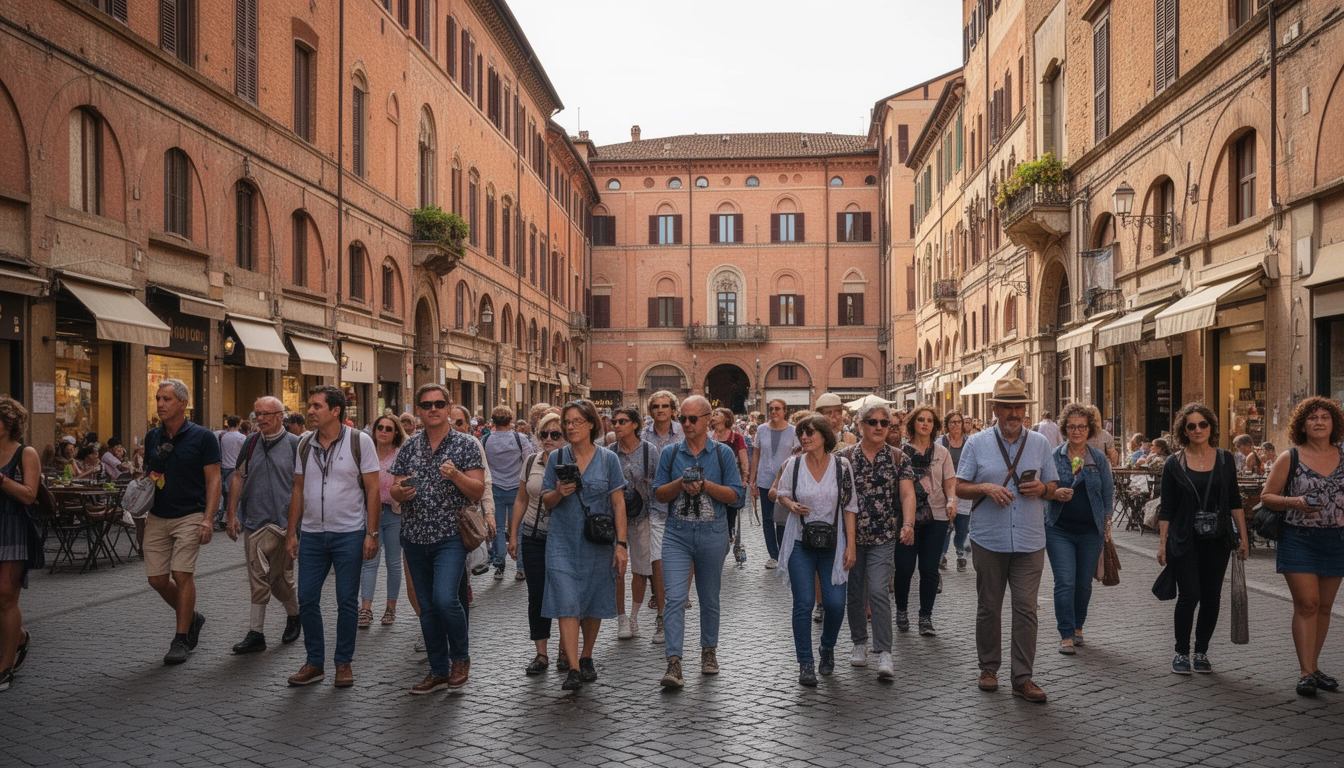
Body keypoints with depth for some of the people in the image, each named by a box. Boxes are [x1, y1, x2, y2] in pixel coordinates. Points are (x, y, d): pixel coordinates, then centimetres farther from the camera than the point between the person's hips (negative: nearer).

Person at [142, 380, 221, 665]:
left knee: (182, 575, -8)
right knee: (157, 578, 4)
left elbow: (213, 480, -7)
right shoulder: (152, 438, 8)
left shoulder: (202, 437, -7)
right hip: (157, 518, 5)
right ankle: (191, 617, 28)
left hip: (189, 517, -5)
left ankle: (181, 639, 4)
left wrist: (209, 519, -15)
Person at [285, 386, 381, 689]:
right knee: (307, 599, 6)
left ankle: (343, 663, 18)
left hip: (349, 534, -4)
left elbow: (372, 489, -6)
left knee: (347, 601, 4)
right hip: (312, 535, 4)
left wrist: (372, 533, -11)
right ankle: (315, 662, 20)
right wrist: (291, 532, 8)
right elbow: (298, 489, 12)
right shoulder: (305, 443, 7)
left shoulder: (360, 441, -6)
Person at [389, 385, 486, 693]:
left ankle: (460, 657, 8)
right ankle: (439, 671, 22)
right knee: (427, 607, 10)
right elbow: (394, 490, 10)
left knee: (445, 599, -18)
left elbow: (478, 491, -6)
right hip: (415, 538, 5)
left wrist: (456, 475, -24)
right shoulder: (409, 447, 9)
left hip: (450, 537, -4)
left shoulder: (466, 444, -2)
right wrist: (400, 491, -13)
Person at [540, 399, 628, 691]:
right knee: (566, 603, -8)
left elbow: (618, 504, 0)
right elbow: (546, 501, 7)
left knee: (594, 603, 9)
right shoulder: (557, 457, 3)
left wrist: (621, 543, -6)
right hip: (563, 541, 0)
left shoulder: (608, 459, 0)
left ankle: (586, 658, 28)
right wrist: (559, 493, -16)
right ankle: (573, 669, -7)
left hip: (597, 543, 0)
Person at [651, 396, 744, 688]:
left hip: (712, 534, 0)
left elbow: (736, 495, -3)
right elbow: (659, 494, 6)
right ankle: (673, 663, -12)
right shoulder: (670, 453, 6)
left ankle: (709, 651, 31)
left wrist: (706, 485, -17)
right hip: (677, 534, 0)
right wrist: (680, 484, -13)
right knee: (675, 598, -11)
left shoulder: (723, 453, 2)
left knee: (709, 598, 13)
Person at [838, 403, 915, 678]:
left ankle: (884, 654, -8)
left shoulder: (898, 458, 2)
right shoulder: (845, 456, 1)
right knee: (855, 592, 10)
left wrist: (908, 524, -21)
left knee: (878, 591, -12)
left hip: (883, 536, -1)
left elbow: (907, 493, -5)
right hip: (851, 535, 2)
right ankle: (860, 643, 28)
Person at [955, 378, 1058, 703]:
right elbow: (960, 487, 2)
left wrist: (1041, 488, -9)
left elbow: (1053, 486, 13)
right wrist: (986, 488, -16)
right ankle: (989, 667, 24)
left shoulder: (1040, 443, 8)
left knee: (1026, 608, -2)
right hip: (988, 540, -1)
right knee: (988, 606, 9)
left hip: (1030, 541, 1)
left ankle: (1023, 677, 6)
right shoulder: (976, 443, 3)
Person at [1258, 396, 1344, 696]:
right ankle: (1306, 673, -6)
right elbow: (1267, 496, -1)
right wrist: (1295, 502, -17)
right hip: (1299, 539, -3)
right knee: (1306, 604, -9)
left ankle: (1313, 667, 21)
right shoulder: (1290, 458, -3)